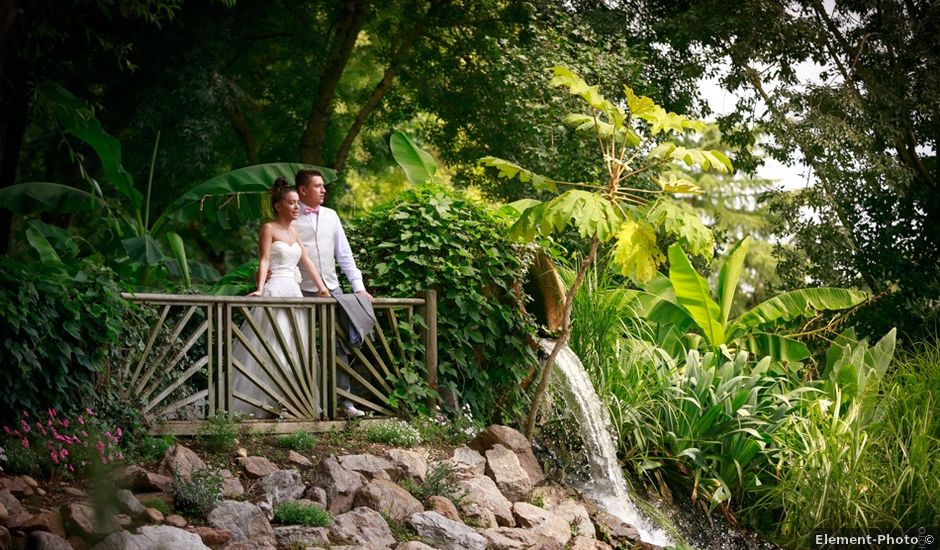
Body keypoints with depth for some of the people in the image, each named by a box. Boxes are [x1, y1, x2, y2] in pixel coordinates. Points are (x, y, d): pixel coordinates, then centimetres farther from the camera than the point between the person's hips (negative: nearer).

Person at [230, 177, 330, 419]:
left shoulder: (294, 232, 17)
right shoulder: (269, 229, -4)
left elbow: (307, 263, 16)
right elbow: (264, 261, -14)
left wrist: (322, 288, 9)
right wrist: (260, 289, -28)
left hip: (293, 292, 8)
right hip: (274, 292, -8)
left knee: (294, 350, 6)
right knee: (269, 348, -9)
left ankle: (290, 402, 10)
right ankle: (264, 405, -6)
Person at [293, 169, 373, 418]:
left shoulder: (330, 216, 12)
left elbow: (344, 254, 13)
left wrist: (359, 286, 7)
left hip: (332, 290, 4)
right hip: (303, 292, -4)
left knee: (340, 344, 1)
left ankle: (344, 400, 5)